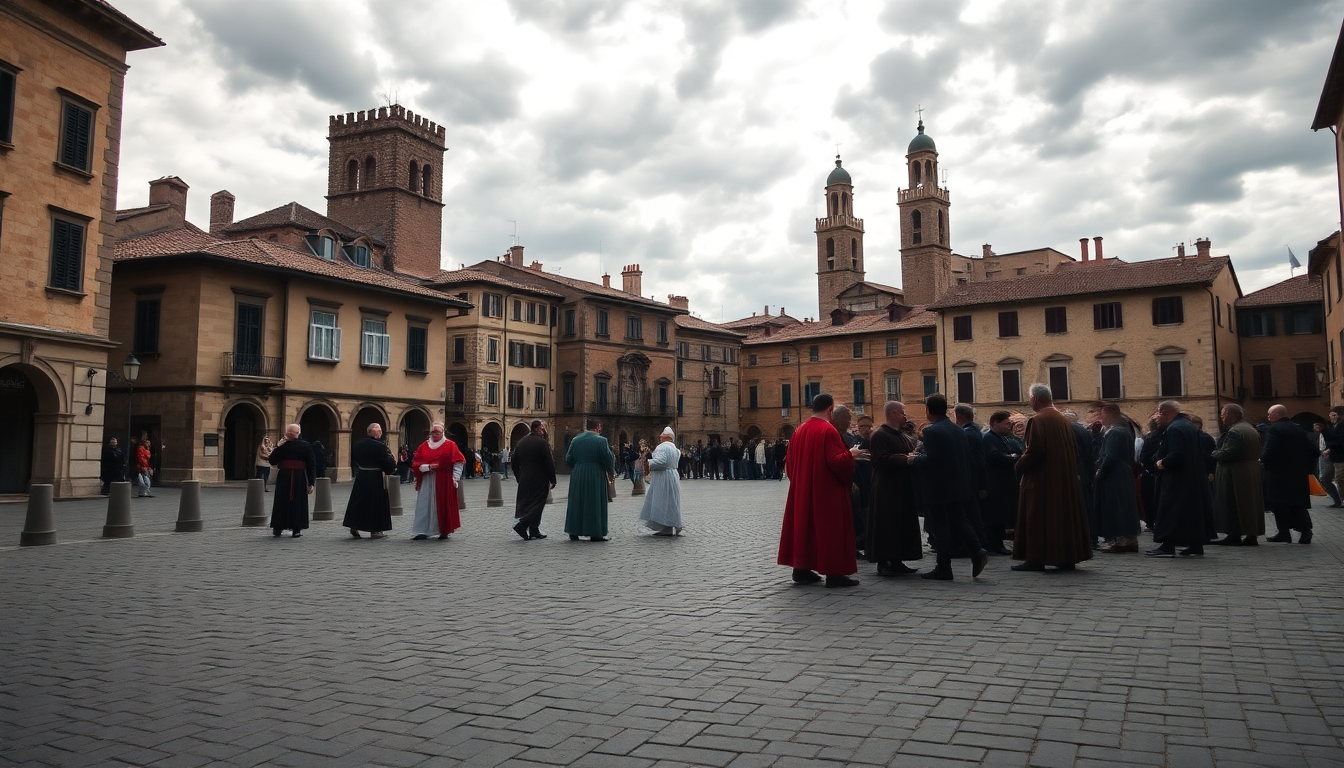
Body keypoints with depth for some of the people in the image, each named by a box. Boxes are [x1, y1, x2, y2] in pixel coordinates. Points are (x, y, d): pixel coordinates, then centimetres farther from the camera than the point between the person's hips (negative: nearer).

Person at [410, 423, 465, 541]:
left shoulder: (450, 445, 1)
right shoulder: (423, 446, 8)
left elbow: (458, 462, -3)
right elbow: (415, 463, 3)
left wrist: (455, 478, -11)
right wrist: (428, 467, -14)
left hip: (444, 482, -2)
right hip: (427, 482, 3)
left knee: (444, 505, 0)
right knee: (425, 505, 0)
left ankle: (444, 531, 10)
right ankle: (422, 532, 1)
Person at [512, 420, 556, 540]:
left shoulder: (521, 442, 7)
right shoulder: (542, 443, -13)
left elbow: (515, 462, 13)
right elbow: (549, 463, -14)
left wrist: (519, 478, 21)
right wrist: (552, 480, -5)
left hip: (524, 480, 7)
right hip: (539, 480, -7)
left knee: (525, 503, 11)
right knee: (537, 504, -1)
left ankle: (533, 531, 14)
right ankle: (521, 525, -14)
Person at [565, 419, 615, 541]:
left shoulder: (575, 440, 4)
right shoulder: (601, 440, -10)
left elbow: (568, 459, 7)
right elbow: (608, 459, -11)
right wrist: (611, 473, 4)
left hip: (577, 476, 4)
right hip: (595, 476, -4)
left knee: (576, 503, 11)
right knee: (594, 504, 3)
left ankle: (574, 532, 13)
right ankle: (595, 533, 5)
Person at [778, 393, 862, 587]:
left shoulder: (800, 430, 7)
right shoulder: (828, 430, -15)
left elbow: (790, 460, 12)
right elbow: (836, 461, -20)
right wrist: (850, 454, -3)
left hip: (802, 489, 8)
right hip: (826, 491, -7)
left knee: (804, 524, 12)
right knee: (830, 527, -2)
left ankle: (801, 568, 15)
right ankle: (833, 572, -1)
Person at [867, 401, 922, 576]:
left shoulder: (903, 435, 18)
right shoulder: (879, 435, -10)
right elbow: (882, 459, -20)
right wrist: (905, 459, -22)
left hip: (903, 489, 9)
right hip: (887, 489, -9)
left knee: (902, 525, 9)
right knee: (887, 526, -5)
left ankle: (896, 561, 16)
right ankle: (883, 563, 1)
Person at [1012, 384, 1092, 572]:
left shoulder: (1037, 421, -15)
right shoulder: (1063, 420, 10)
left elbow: (1034, 451, -21)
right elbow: (1074, 450, 14)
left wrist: (1020, 465, -6)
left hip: (1041, 479, -8)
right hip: (1065, 478, 8)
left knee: (1037, 518, -2)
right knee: (1064, 514, 12)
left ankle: (1036, 558, -2)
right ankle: (1067, 557, 16)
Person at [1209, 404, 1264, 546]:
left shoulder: (1234, 431, -17)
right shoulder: (1251, 430, 15)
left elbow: (1227, 453, -24)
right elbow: (1256, 453, 21)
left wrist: (1214, 454, -4)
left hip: (1235, 474, -10)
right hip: (1252, 473, 10)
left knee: (1233, 505, -4)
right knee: (1248, 503, 13)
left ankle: (1235, 535, -3)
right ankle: (1251, 534, 16)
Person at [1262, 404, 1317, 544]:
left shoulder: (1274, 429, -11)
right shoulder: (1299, 429, 11)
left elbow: (1269, 451, -21)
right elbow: (1312, 449, 9)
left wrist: (1262, 459, -3)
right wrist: (1307, 466, 13)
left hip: (1279, 473, -6)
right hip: (1298, 474, 6)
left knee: (1280, 504, 2)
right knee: (1298, 503, 11)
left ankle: (1284, 532, 5)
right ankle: (1305, 529, -1)